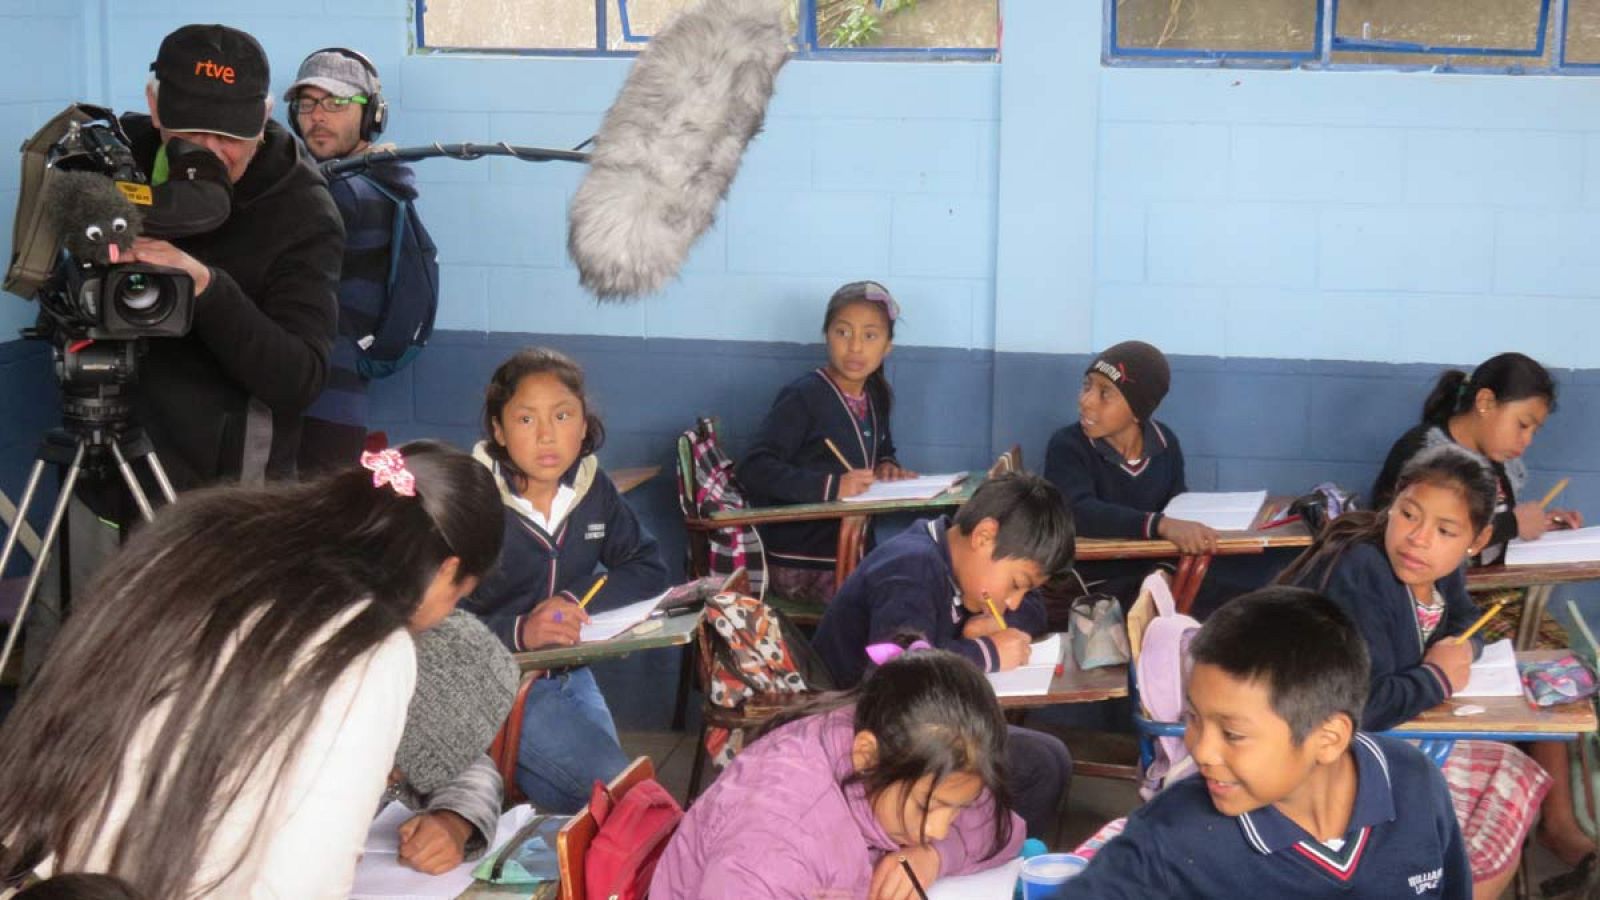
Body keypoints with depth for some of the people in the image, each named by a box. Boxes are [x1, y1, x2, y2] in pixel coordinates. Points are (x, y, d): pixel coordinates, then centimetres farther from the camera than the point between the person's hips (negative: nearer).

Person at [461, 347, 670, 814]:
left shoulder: (592, 486, 2)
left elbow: (648, 569, 7)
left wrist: (574, 599, -10)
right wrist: (519, 631, -35)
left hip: (569, 673, 6)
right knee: (621, 792, -18)